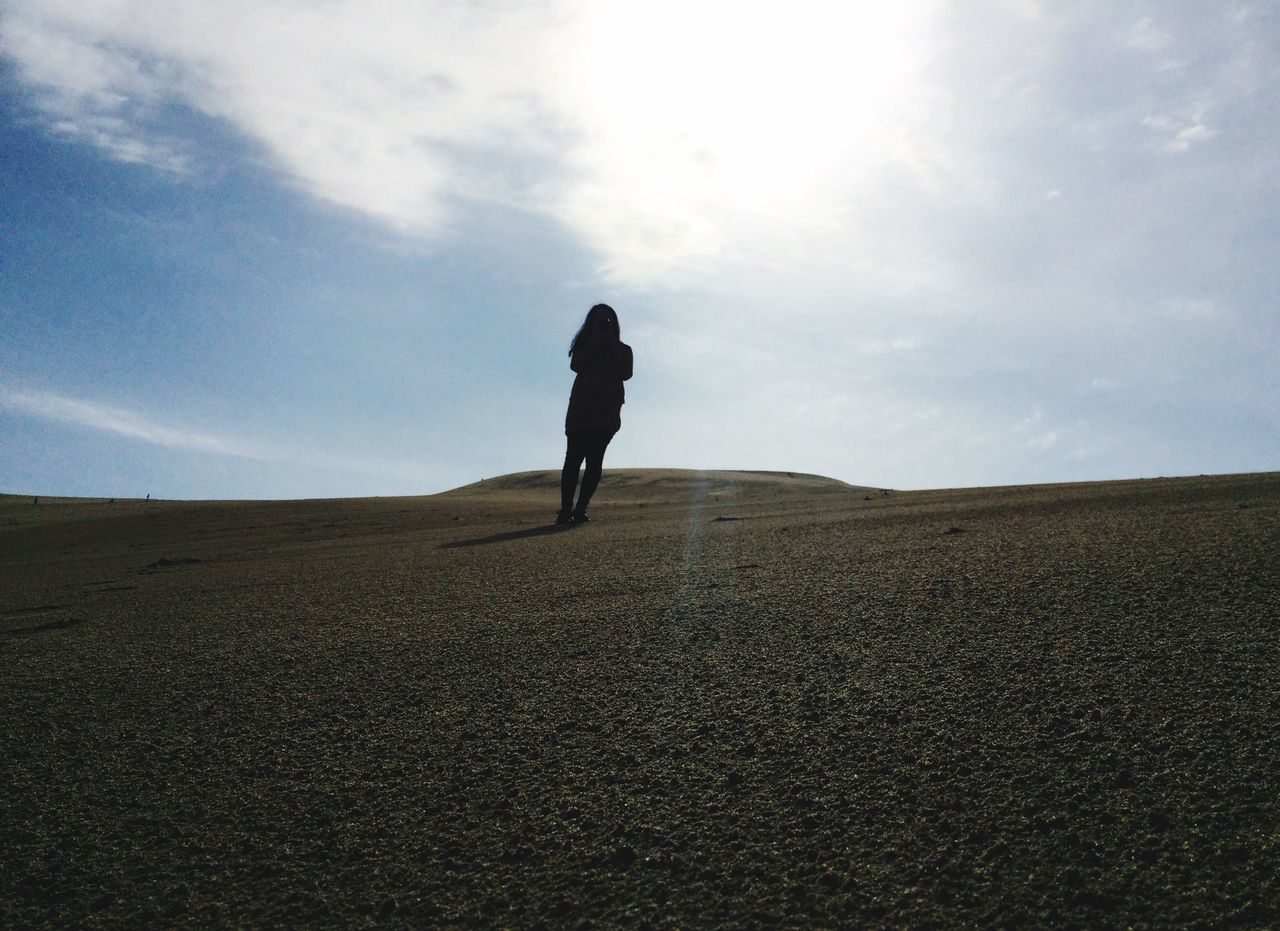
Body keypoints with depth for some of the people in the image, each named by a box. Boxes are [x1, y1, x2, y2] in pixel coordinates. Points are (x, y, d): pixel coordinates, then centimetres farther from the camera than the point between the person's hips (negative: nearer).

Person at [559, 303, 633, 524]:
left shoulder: (622, 350, 17)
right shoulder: (584, 346, 17)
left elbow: (625, 373, -3)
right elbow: (576, 365, -5)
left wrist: (611, 343, -1)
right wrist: (596, 341, -2)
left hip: (606, 412, 0)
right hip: (581, 409, 0)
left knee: (595, 460, -8)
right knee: (574, 458, -9)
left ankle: (580, 509, -9)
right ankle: (566, 509, -12)